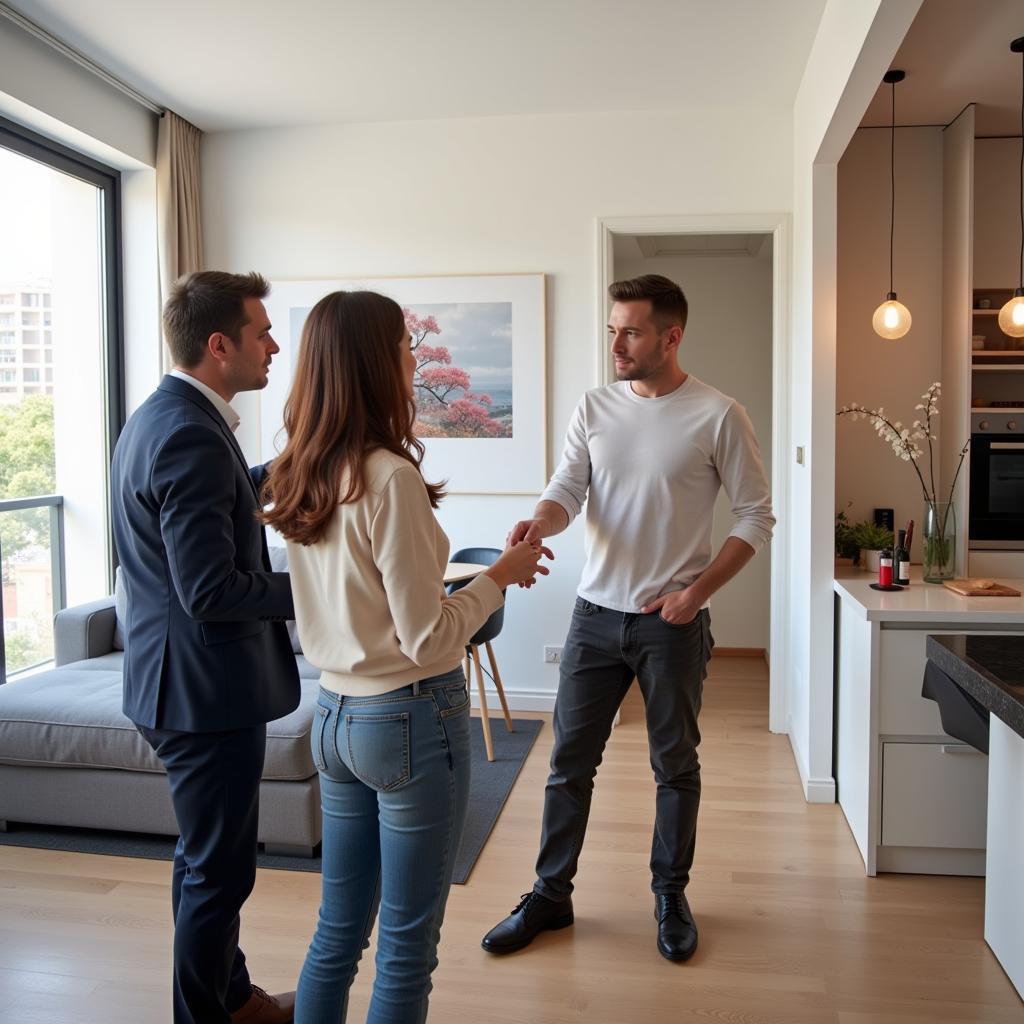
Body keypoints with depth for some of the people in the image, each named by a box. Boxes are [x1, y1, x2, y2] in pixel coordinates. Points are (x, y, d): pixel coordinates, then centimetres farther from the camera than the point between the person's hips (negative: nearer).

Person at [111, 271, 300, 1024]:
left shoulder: (163, 416, 8)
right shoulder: (191, 434, -24)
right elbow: (212, 590, -27)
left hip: (186, 679, 11)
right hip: (206, 687, -11)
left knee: (209, 856, 23)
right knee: (219, 870, 6)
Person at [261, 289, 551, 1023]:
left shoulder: (301, 476, 3)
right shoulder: (390, 476, -21)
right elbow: (428, 639, -19)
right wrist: (501, 576, -6)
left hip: (337, 715, 7)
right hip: (412, 719, -7)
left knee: (338, 930, 21)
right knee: (407, 945, 11)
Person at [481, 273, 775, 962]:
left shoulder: (718, 416, -8)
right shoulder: (595, 408, 4)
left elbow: (756, 515, -4)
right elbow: (568, 488, -3)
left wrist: (698, 590, -13)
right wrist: (542, 521, -27)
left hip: (674, 622, -3)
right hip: (597, 613, 3)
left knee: (676, 766, 13)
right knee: (571, 761, 10)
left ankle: (671, 895, 33)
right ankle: (551, 896, 26)